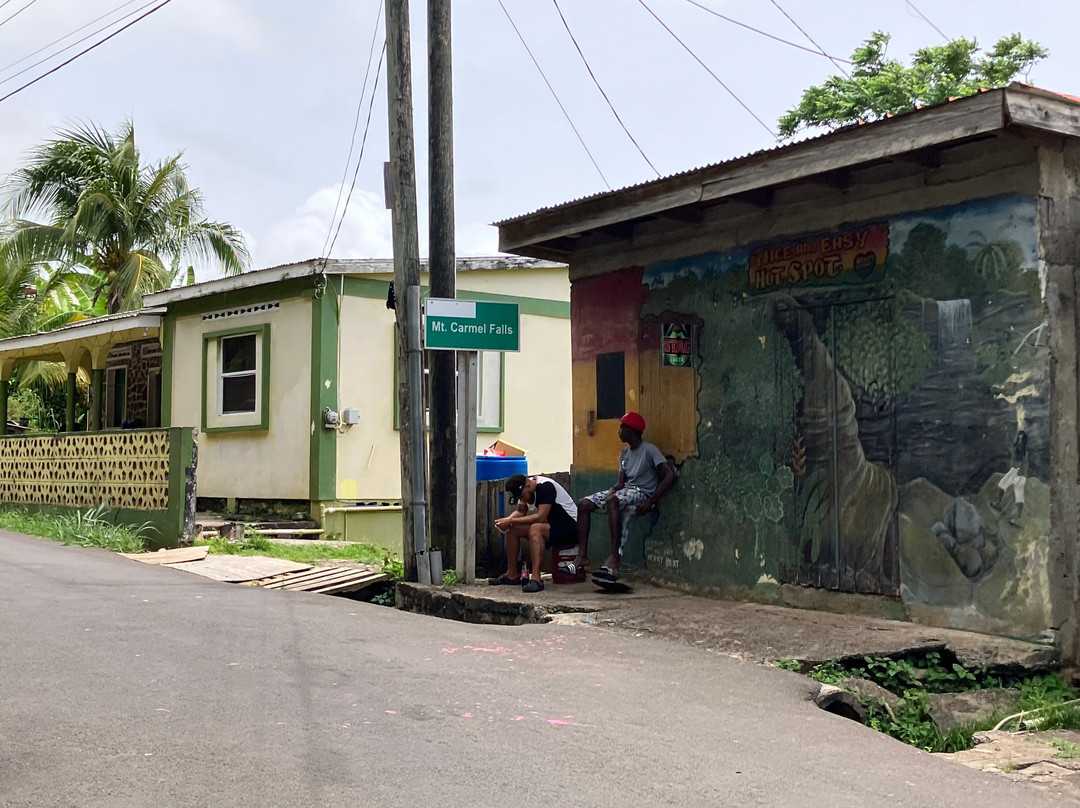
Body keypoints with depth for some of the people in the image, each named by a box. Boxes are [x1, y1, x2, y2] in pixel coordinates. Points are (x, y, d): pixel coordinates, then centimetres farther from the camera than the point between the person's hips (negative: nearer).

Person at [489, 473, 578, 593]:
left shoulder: (546, 486, -24)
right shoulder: (525, 489, 3)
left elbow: (540, 517, -30)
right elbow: (520, 512, 4)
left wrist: (511, 521, -27)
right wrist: (506, 521, -17)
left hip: (569, 528, -10)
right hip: (550, 525, 10)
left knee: (535, 528, -35)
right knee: (512, 529, -1)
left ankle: (536, 579, -39)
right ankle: (512, 575, 5)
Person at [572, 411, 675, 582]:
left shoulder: (649, 450, -10)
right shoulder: (624, 453, 16)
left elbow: (670, 476, -20)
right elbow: (621, 482, 12)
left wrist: (651, 501, -25)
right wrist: (611, 492, -11)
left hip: (642, 493, -9)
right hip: (626, 490, 9)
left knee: (613, 501, -39)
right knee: (584, 505, -4)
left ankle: (614, 558, -43)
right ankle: (582, 556, -8)